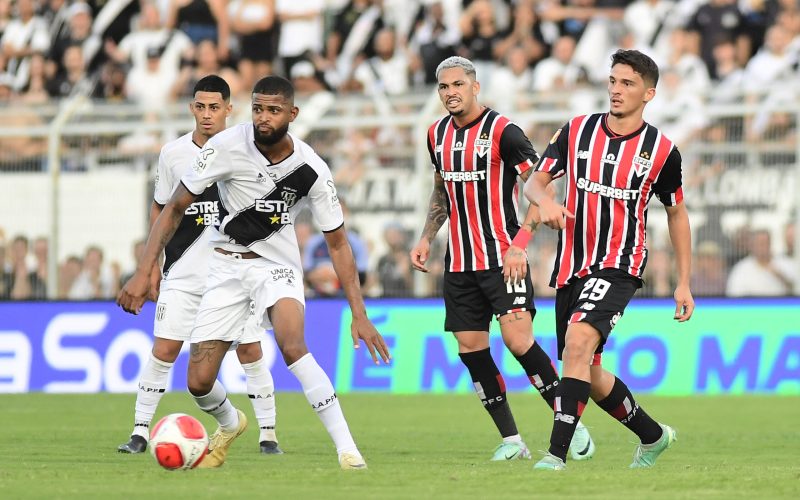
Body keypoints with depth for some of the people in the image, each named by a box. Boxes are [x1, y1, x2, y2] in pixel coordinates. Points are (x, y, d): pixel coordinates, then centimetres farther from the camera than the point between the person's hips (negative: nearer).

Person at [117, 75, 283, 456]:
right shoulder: (173, 154, 1)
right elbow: (160, 208, 12)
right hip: (184, 272, 1)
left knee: (250, 351, -2)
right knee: (164, 350, -5)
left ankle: (267, 433, 8)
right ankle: (140, 431, 3)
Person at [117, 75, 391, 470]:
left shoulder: (311, 170, -14)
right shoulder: (227, 146, -16)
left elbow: (338, 243, -3)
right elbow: (174, 208, -7)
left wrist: (359, 315, -9)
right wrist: (144, 273, -15)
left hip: (277, 266, -1)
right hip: (227, 263, 2)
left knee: (291, 345, -33)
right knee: (199, 382, -5)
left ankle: (347, 450, -29)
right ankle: (230, 425, 33)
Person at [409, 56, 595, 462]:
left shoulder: (502, 131, -11)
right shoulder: (437, 134, 10)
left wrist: (519, 245, -22)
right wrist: (426, 238, 15)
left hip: (503, 257, -7)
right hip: (459, 260, 7)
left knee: (518, 340, -17)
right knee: (470, 348, 1)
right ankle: (511, 441, 9)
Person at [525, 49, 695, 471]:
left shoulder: (662, 150, -1)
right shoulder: (577, 130, 4)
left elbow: (676, 214, 10)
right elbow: (534, 180, 7)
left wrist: (684, 284, 9)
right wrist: (545, 201, -18)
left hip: (618, 266, -5)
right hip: (570, 267, 5)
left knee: (578, 341, -28)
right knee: (589, 375, 11)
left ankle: (557, 453, -29)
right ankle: (653, 436, 34)